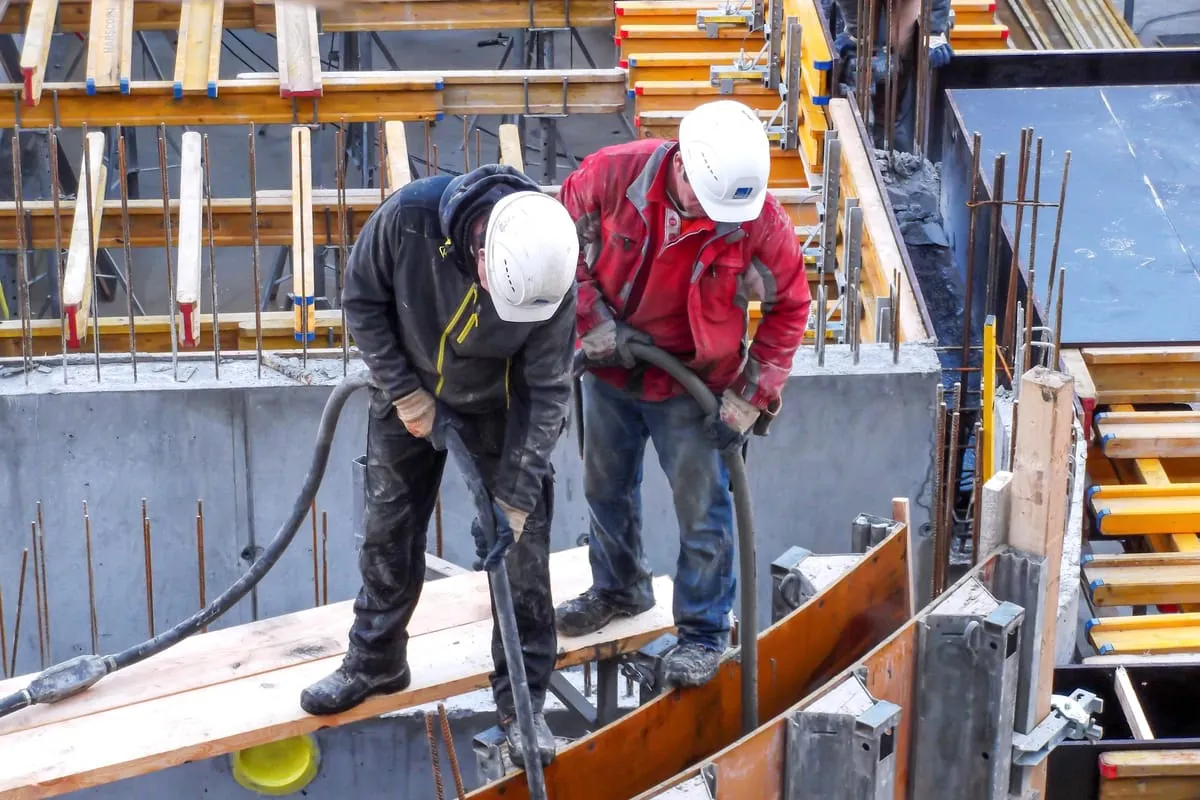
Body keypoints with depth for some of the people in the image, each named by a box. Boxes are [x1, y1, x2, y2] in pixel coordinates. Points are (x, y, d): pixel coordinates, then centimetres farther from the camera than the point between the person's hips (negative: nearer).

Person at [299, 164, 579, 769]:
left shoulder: (551, 276, -32)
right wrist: (403, 391, -17)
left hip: (498, 407, -1)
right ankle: (375, 661, 33)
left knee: (522, 547, -1)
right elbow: (362, 299, -15)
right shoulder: (410, 216, -34)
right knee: (387, 533, 12)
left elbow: (546, 390, -21)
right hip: (409, 394, 1)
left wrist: (518, 491, -20)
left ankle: (522, 699, 13)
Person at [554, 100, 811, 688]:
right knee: (605, 488, 21)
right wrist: (596, 323, -13)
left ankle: (703, 632, 21)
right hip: (609, 371, 3)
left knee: (702, 512, 2)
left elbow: (790, 308, -11)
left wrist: (748, 399, -13)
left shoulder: (760, 221, -25)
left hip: (692, 386, -3)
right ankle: (619, 589, 46)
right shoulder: (612, 175, -24)